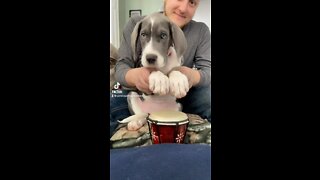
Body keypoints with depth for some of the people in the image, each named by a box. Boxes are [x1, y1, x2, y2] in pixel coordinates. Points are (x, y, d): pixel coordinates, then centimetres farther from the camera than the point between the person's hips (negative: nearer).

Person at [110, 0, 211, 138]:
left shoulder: (201, 31, -3)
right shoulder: (136, 24, -8)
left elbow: (207, 70, -11)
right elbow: (121, 67, -12)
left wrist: (192, 76, -38)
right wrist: (134, 75, -39)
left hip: (182, 97, 1)